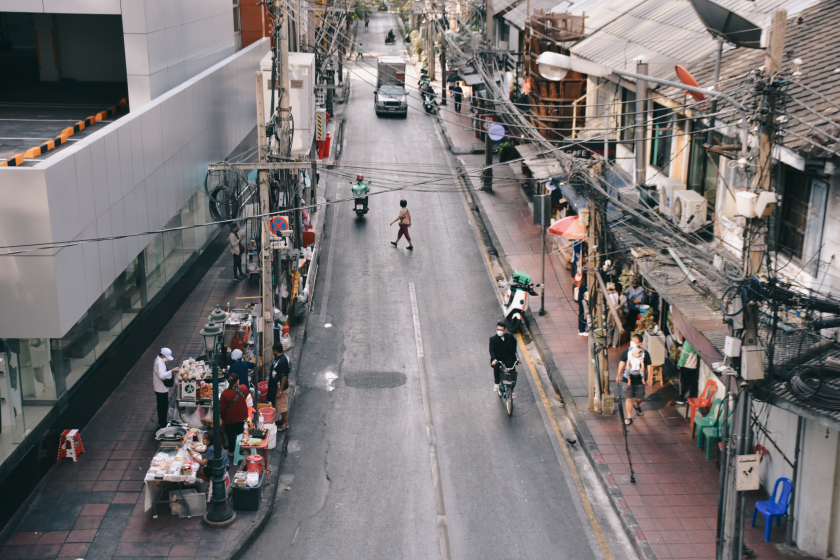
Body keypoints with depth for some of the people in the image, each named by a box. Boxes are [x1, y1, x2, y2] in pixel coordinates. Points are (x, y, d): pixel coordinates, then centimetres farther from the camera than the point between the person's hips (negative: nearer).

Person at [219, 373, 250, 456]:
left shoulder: (225, 393, -25)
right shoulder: (244, 388, -17)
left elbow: (222, 408, -15)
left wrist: (222, 417, 3)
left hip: (230, 418, -3)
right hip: (242, 416, 3)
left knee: (231, 434, 16)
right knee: (240, 433, 20)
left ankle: (231, 451, 29)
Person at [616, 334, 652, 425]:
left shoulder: (644, 353, -9)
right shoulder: (627, 352, -5)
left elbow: (649, 366, -1)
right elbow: (622, 363, 7)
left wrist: (648, 379, -1)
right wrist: (619, 374, 7)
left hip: (639, 379, 0)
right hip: (628, 378, 0)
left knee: (639, 397, 14)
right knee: (628, 397, -3)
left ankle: (637, 405, 51)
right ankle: (628, 417, 6)